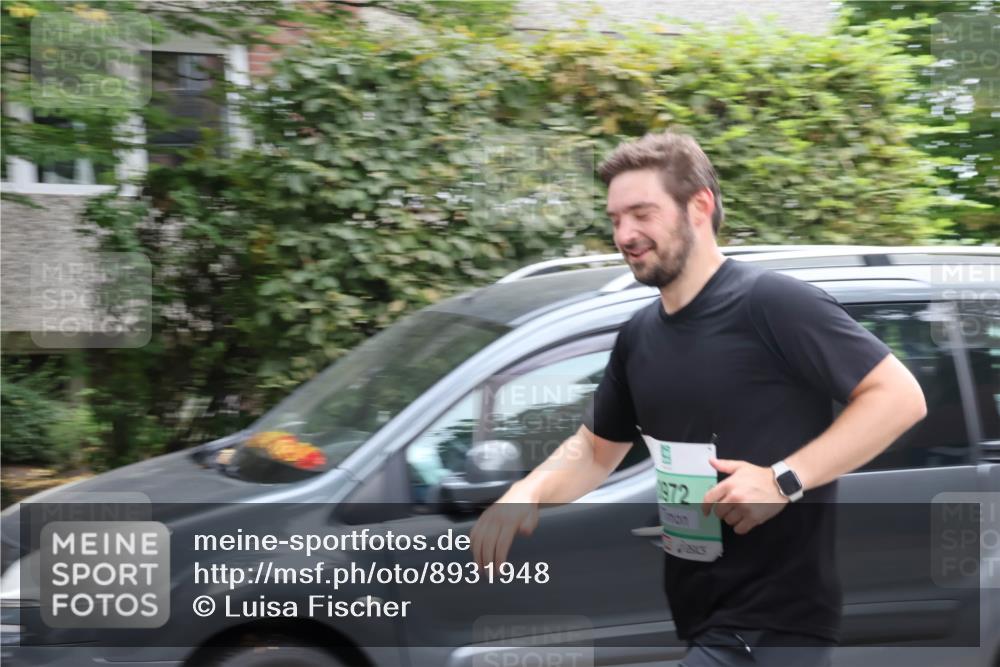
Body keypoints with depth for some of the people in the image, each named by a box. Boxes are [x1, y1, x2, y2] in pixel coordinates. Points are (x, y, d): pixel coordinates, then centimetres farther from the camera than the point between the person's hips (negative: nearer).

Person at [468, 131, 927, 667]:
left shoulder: (771, 303, -14)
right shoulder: (639, 337, 10)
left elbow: (900, 397, -15)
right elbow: (595, 449, 21)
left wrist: (784, 480, -22)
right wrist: (526, 493, 0)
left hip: (774, 621, -8)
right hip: (700, 617, 8)